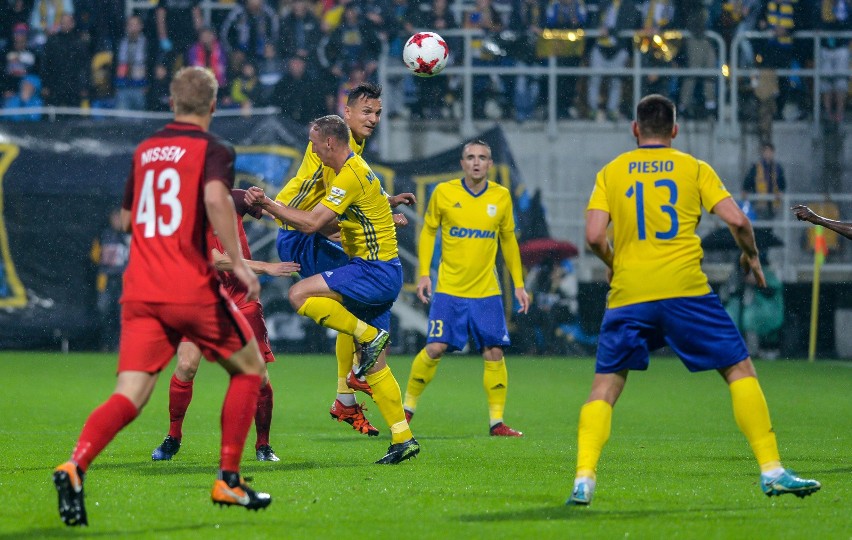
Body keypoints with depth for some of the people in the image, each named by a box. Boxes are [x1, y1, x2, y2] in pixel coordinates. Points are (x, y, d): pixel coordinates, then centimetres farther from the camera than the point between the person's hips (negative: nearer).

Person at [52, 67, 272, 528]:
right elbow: (215, 197, -23)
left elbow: (126, 218, 27)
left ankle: (76, 465, -31)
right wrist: (238, 263, -20)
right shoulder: (212, 149, -2)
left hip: (139, 294, 5)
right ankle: (228, 481, 15)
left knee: (130, 396, -4)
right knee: (248, 368, 18)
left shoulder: (144, 150, 16)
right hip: (193, 291, -4)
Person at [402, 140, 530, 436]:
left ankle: (497, 421, 5)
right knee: (435, 348, -9)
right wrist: (424, 273, -2)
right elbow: (428, 231, 7)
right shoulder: (444, 192, -3)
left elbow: (508, 240, 14)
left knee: (494, 352, -3)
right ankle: (408, 406, 10)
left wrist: (519, 284, 12)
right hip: (448, 289, -2)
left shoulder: (501, 197, 3)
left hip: (486, 291, 2)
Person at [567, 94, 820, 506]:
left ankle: (583, 479, -6)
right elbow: (737, 221, -2)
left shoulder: (610, 173, 10)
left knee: (605, 387, 10)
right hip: (684, 288, -1)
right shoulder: (695, 169, 8)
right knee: (740, 370, 8)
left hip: (628, 294, 1)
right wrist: (751, 256, 17)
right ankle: (771, 470, -1)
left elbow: (594, 236, -1)